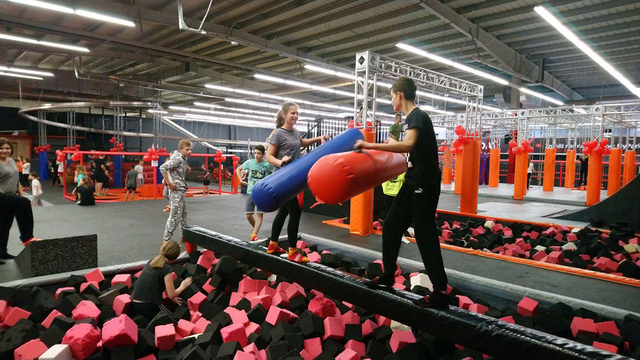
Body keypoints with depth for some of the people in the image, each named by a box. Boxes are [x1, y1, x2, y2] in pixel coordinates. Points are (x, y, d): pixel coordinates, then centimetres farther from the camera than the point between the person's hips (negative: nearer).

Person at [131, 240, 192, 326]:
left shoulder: (151, 262, 9)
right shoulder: (167, 269, -13)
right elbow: (171, 295, -9)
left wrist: (172, 297, 25)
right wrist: (183, 286, 8)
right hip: (149, 306, -7)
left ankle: (141, 320, 11)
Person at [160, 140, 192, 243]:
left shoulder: (183, 158, 12)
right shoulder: (177, 158, -17)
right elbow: (163, 168, -29)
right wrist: (169, 183, -24)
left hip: (181, 191, 10)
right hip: (176, 191, -10)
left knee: (183, 214, 18)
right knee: (175, 216, -6)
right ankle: (166, 240, 2)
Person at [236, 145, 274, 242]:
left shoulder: (267, 164, -10)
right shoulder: (249, 162, -3)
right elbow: (238, 169, 13)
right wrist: (241, 180, 5)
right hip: (251, 192, 2)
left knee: (260, 214, -6)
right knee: (248, 214, 4)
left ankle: (254, 234, -2)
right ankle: (256, 229, 29)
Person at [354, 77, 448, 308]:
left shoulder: (418, 116, -16)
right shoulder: (411, 118, 13)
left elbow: (408, 145, -35)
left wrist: (371, 146, -34)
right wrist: (392, 144, 36)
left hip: (425, 184, -10)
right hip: (413, 182, 10)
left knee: (425, 235, -5)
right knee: (391, 226, 13)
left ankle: (440, 292, 6)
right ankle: (387, 276, 28)